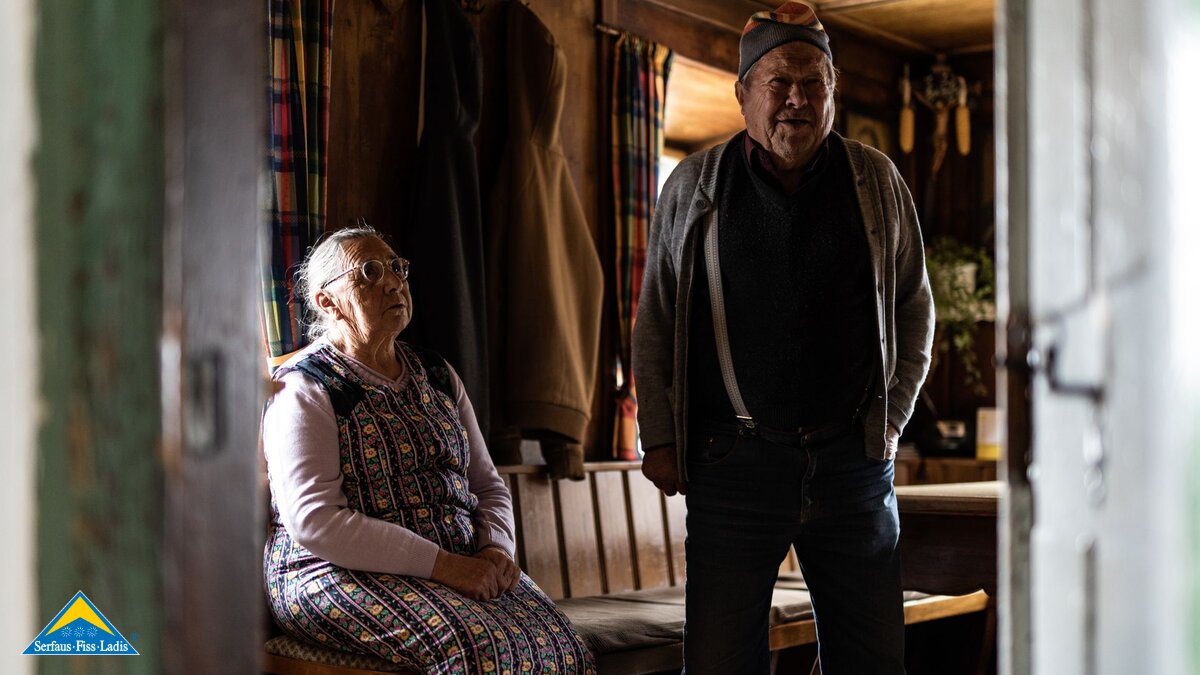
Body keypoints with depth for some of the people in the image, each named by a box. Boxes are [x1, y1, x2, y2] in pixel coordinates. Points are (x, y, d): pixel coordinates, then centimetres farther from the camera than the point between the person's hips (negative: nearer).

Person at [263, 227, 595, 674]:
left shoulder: (437, 377, 18)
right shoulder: (302, 390, -4)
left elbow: (488, 485, 20)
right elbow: (313, 521, -16)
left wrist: (496, 549, -4)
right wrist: (441, 565, -20)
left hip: (463, 566, 6)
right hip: (341, 572, -6)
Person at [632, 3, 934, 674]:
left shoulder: (879, 182, 7)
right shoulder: (694, 186, 4)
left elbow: (916, 310, 17)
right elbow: (654, 321, 9)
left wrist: (892, 419, 9)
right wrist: (659, 439, 4)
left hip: (853, 460, 2)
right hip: (732, 461, -1)